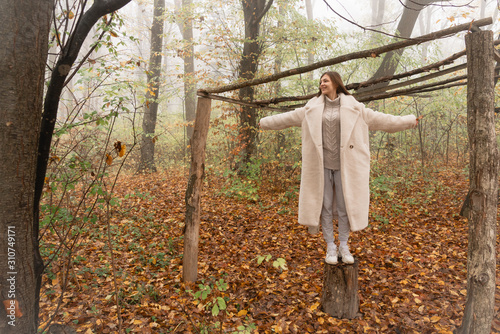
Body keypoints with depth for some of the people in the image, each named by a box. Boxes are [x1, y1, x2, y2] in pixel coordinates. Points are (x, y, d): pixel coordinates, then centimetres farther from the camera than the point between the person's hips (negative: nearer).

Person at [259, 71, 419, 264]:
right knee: (325, 206, 4)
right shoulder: (312, 108, 7)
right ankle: (330, 247, 16)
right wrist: (265, 122, 19)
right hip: (321, 164, 1)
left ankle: (344, 246, 19)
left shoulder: (353, 107, 4)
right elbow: (289, 117, 14)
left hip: (344, 165, -1)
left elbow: (379, 119, 7)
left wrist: (409, 121, 8)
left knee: (344, 206, 4)